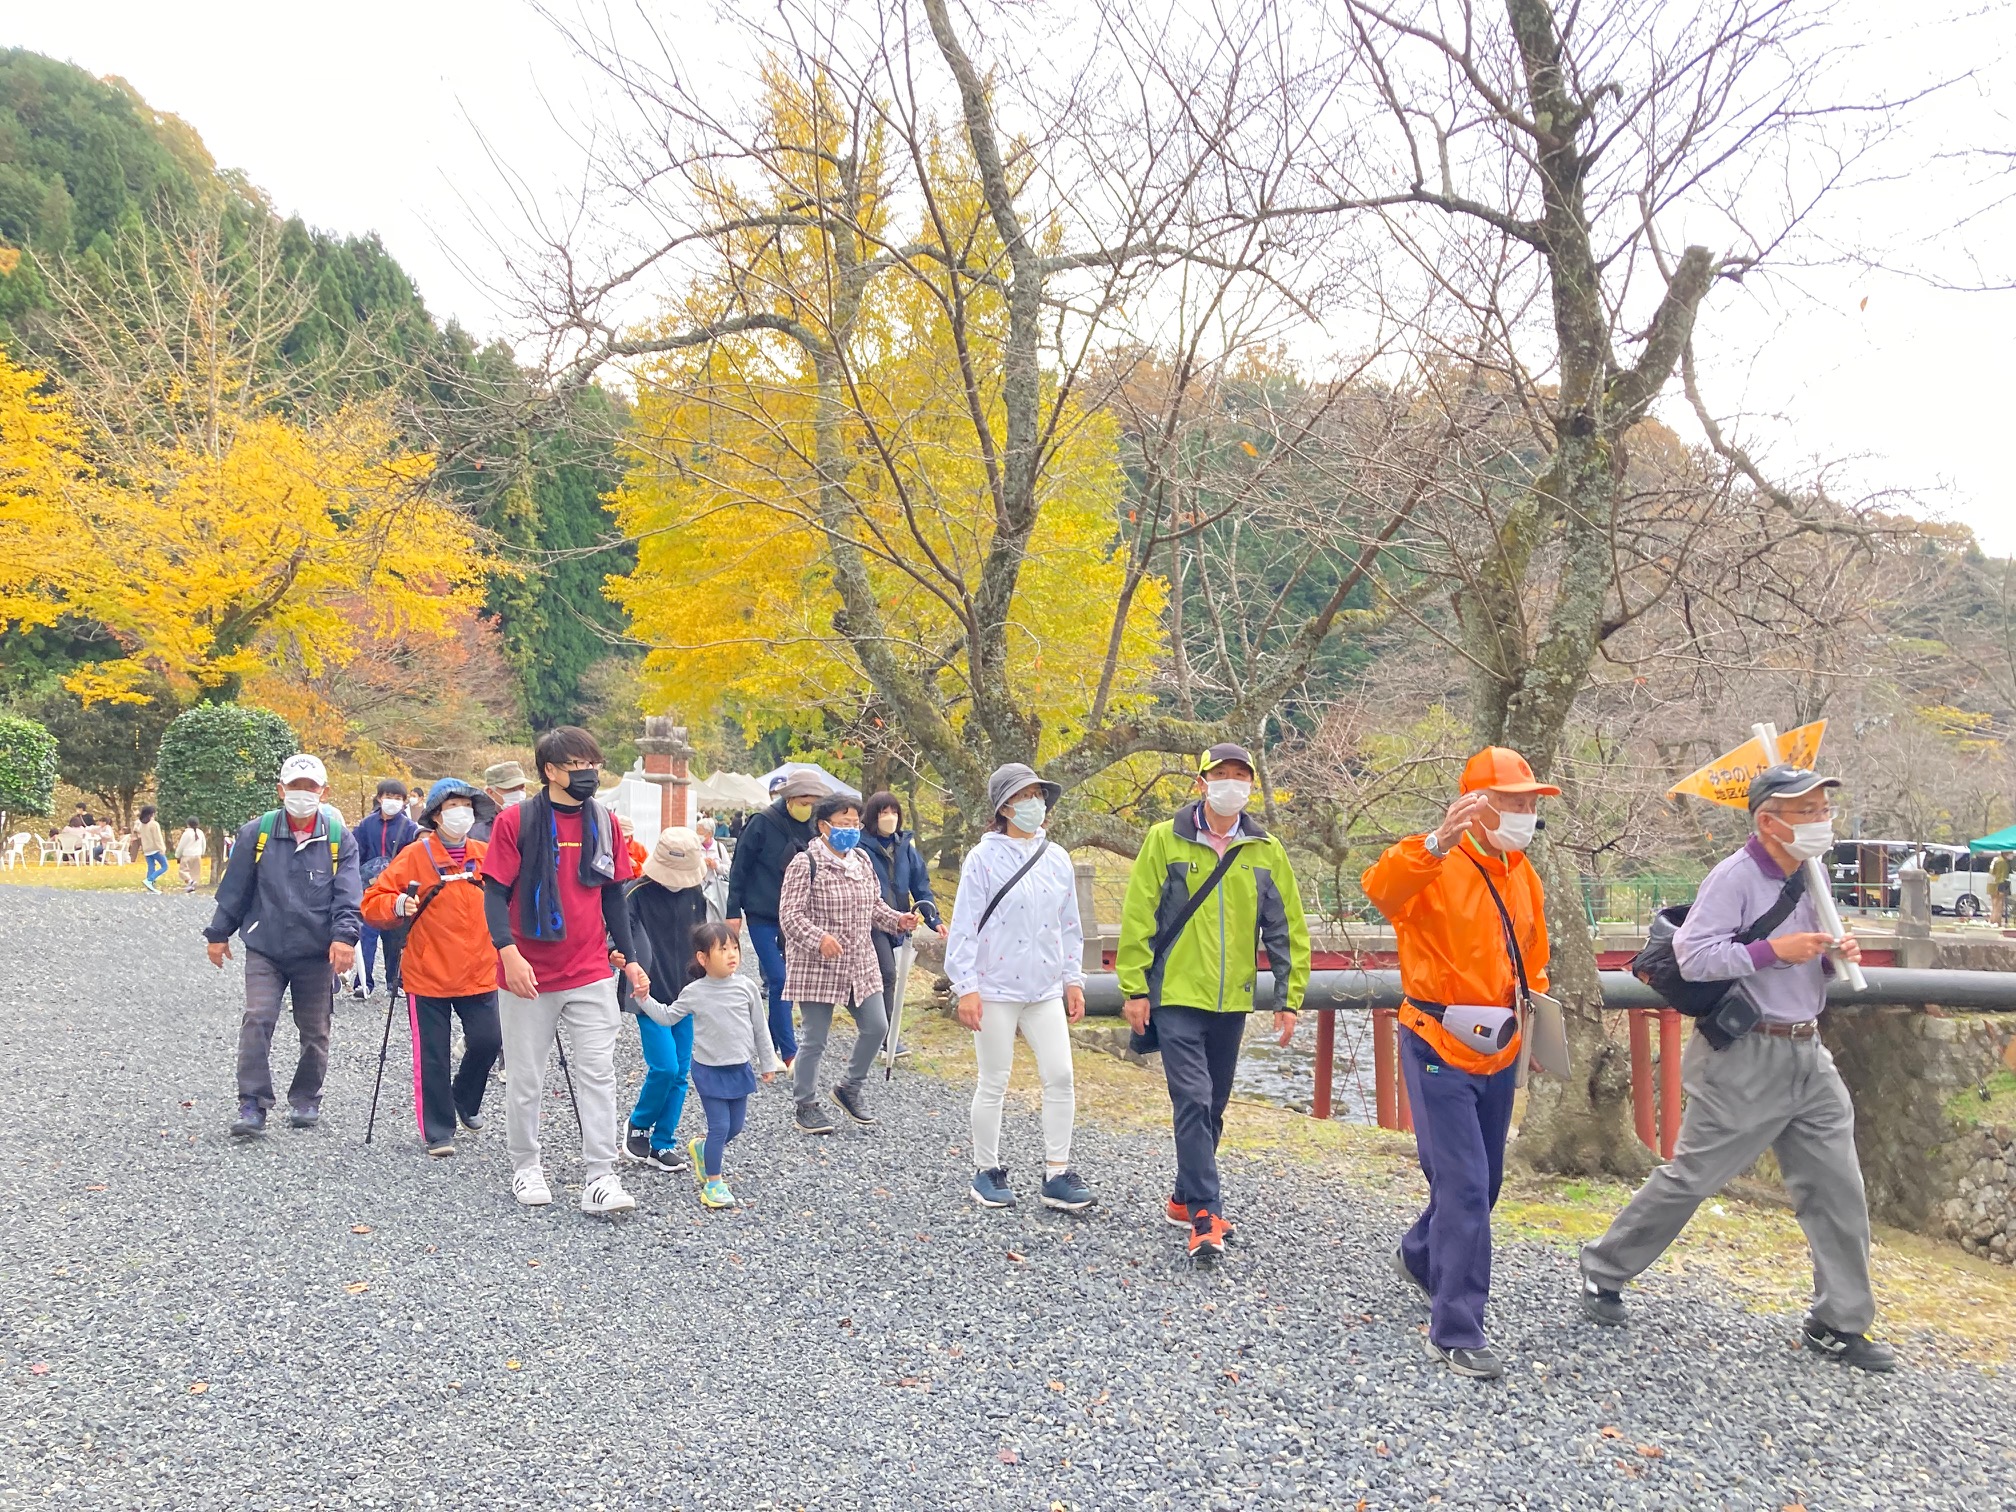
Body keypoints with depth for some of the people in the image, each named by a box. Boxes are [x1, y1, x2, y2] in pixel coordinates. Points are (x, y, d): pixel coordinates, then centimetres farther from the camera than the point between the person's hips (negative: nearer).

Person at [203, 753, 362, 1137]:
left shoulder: (339, 839, -1)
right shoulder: (256, 833, 0)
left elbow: (347, 894, -6)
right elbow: (234, 887, 7)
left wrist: (344, 936, -20)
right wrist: (219, 933, 9)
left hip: (316, 953, 1)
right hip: (264, 949, 0)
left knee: (315, 1030, 10)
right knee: (257, 1020, -13)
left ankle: (306, 1099, 28)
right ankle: (252, 1105, -6)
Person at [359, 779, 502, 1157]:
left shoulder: (486, 856, 6)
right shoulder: (415, 855, -5)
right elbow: (372, 902, -6)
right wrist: (398, 905, -25)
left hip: (479, 973, 3)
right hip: (428, 974, -3)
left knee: (488, 1040, -1)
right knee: (432, 1057, 2)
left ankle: (466, 1099, 29)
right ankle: (438, 1133, 16)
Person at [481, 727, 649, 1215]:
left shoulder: (604, 823, 6)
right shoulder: (516, 821, -6)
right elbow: (495, 894, -7)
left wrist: (628, 958, 10)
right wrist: (509, 953, -21)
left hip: (592, 973, 3)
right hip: (529, 974, -2)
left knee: (598, 1072, -3)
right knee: (525, 1078, 9)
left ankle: (600, 1177, 0)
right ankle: (526, 1166, 26)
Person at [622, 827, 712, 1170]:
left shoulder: (695, 894, 7)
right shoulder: (638, 895, -10)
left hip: (687, 996, 5)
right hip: (652, 997, -5)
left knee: (681, 1073, 5)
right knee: (664, 1068, -12)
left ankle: (662, 1142, 16)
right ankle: (638, 1126, 13)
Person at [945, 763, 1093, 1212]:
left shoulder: (1057, 858, 7)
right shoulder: (984, 858, -7)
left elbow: (1069, 924, 14)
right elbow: (963, 926, -8)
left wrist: (1073, 979, 12)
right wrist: (965, 988, -12)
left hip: (1045, 989, 4)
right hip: (996, 989, -4)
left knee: (1060, 1078, 0)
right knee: (993, 1083, 5)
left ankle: (1056, 1175, 9)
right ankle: (987, 1172, 19)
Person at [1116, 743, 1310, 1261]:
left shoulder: (1267, 851, 4)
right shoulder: (1166, 840, -5)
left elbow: (1287, 929, 8)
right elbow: (1138, 918, -4)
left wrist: (1288, 998, 5)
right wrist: (1135, 988, -7)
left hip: (1232, 1002, 4)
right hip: (1176, 997, -4)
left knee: (1213, 1106, 13)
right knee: (1193, 1102, -11)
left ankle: (1185, 1198, 29)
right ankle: (1205, 1217, -7)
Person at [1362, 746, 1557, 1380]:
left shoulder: (1522, 875, 9)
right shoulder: (1436, 867, -16)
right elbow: (1382, 887, -39)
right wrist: (1438, 844, -53)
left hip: (1499, 1054, 8)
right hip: (1440, 1052, -8)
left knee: (1479, 1185, 19)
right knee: (1464, 1187, -10)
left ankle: (1419, 1259, 46)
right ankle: (1457, 1333, -1)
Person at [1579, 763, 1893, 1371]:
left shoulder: (1807, 879, 13)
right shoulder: (1735, 877, -14)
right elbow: (1692, 955, -22)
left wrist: (1831, 958, 2)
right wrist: (1773, 951, -24)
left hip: (1807, 1056, 8)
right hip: (1745, 1058, -8)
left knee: (1837, 1189, 7)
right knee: (1691, 1176, 0)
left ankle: (1838, 1325, 19)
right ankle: (1603, 1270, 17)